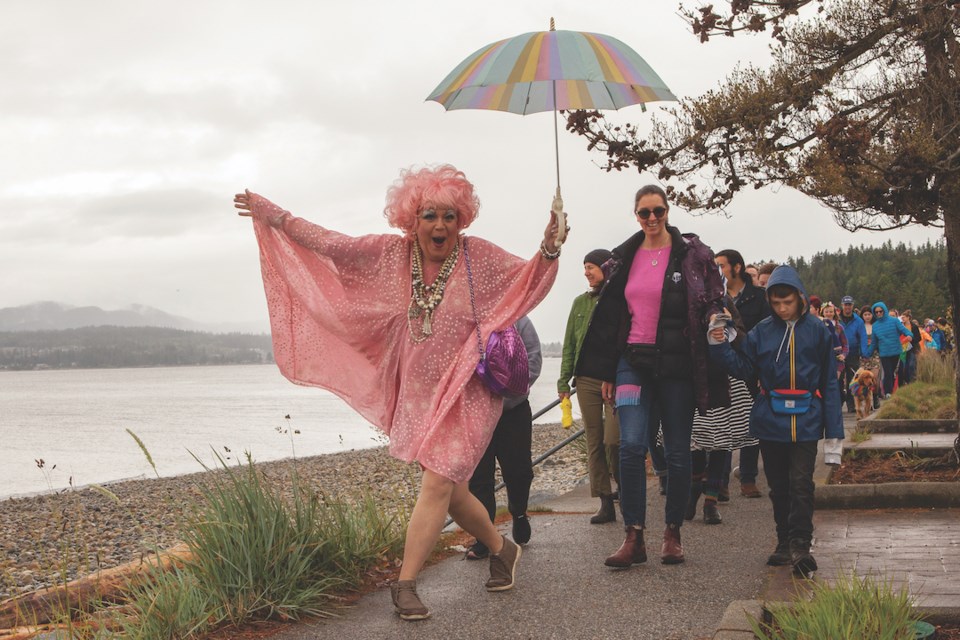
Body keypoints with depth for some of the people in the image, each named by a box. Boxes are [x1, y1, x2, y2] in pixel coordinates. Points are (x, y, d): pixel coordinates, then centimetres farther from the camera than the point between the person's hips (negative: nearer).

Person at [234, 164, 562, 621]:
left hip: (466, 394, -4)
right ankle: (501, 548, 35)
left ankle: (405, 584, -6)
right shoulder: (392, 253, -1)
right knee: (451, 492, 10)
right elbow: (330, 244, 1)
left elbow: (528, 279, -10)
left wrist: (548, 248, -30)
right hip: (418, 393, 4)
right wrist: (274, 216, -1)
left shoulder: (479, 256, -9)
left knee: (437, 485, -13)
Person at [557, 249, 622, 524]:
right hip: (586, 381, 5)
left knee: (613, 440, -12)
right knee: (594, 442, 4)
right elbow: (569, 344, 14)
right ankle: (606, 503, 10)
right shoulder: (580, 302, 12)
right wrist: (564, 379, 9)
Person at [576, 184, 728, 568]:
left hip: (676, 364, -2)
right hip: (633, 361, 2)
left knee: (677, 451, 4)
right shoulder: (624, 258, 11)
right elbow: (610, 317, 14)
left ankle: (673, 533, 18)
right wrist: (607, 371, 12)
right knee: (632, 445, -12)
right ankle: (633, 537, -8)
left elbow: (713, 304, 3)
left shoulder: (692, 254, 0)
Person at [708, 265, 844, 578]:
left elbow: (829, 381, 2)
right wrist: (720, 347, -12)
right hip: (770, 419, 3)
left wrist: (833, 428, -1)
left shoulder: (817, 330, 0)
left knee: (801, 482, -10)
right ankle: (784, 543, 21)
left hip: (805, 420, -2)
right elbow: (744, 369, 4)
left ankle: (800, 544, -5)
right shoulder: (762, 332, 4)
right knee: (778, 485, 10)